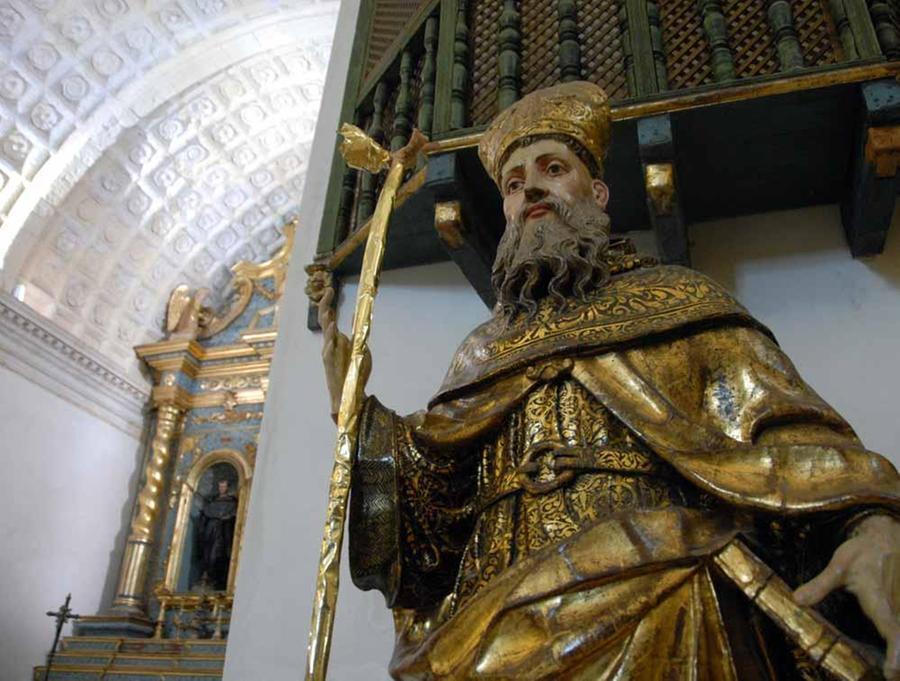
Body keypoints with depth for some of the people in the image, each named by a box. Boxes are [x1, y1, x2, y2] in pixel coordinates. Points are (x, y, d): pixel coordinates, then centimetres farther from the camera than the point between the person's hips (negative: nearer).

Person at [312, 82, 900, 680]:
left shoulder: (675, 299, 15)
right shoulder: (485, 350, 25)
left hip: (655, 612, -3)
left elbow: (779, 439, 2)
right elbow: (432, 483, 17)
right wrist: (355, 410, 5)